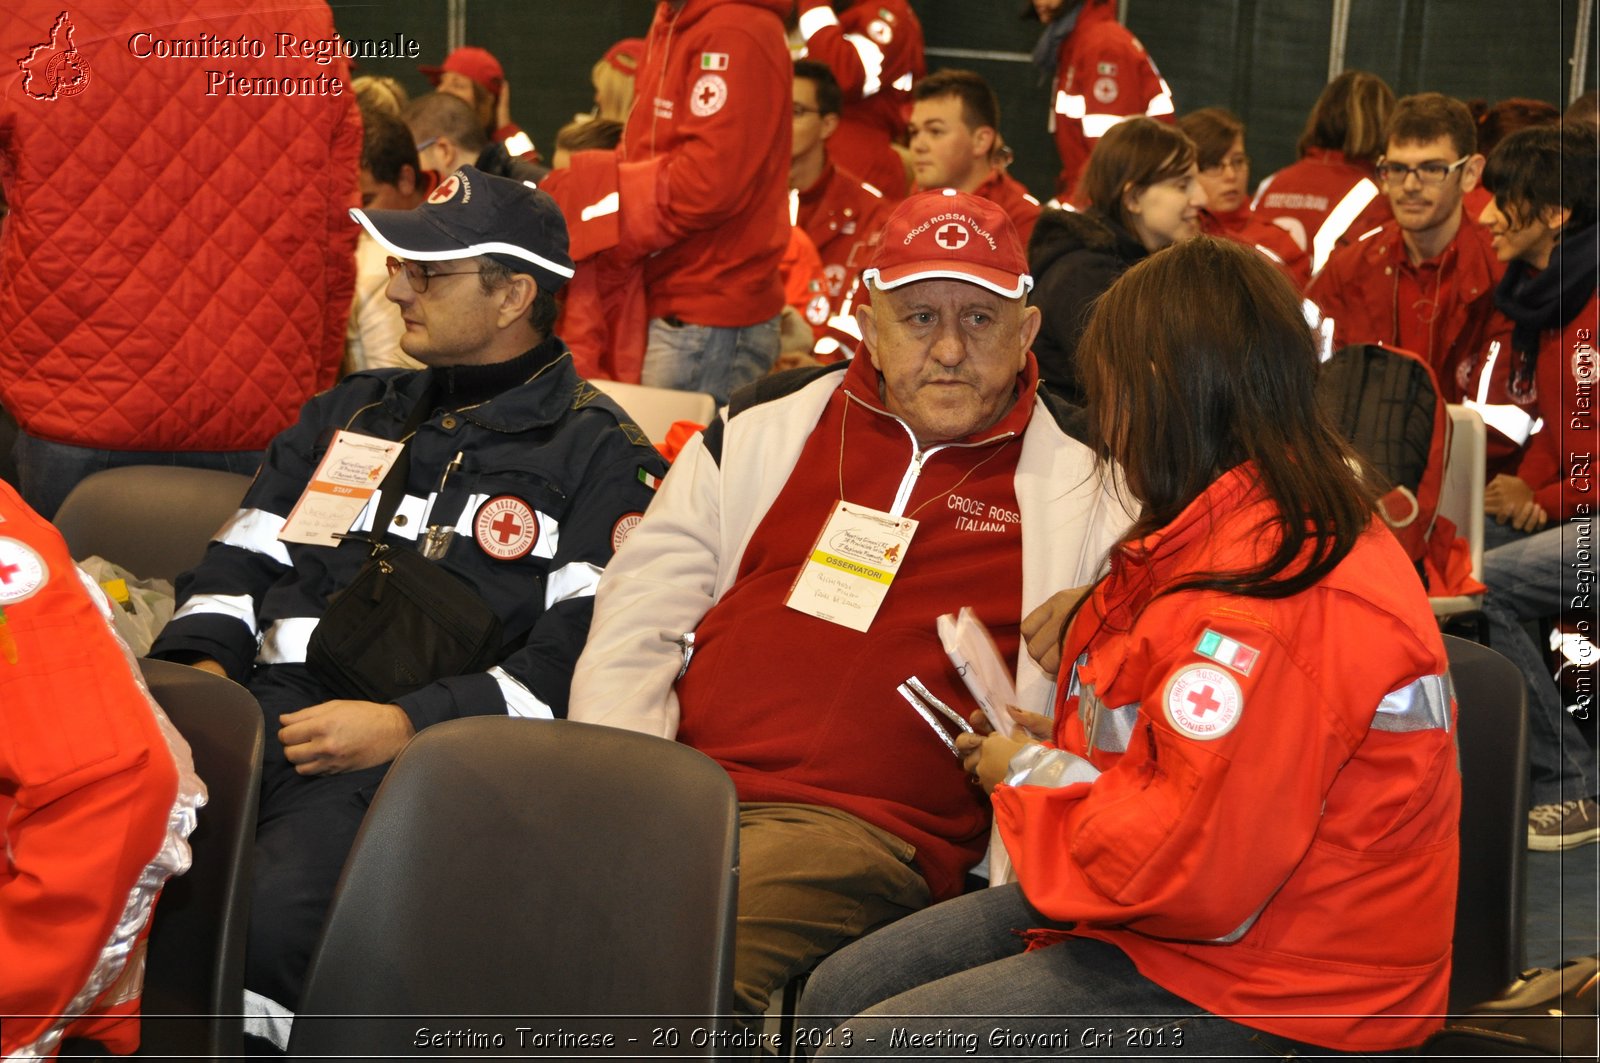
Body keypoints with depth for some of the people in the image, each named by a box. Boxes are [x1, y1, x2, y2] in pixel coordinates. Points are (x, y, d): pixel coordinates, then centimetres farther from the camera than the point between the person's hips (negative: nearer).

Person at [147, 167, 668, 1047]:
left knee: (271, 919, -36)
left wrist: (405, 726, -13)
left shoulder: (600, 457, 9)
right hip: (261, 714, 5)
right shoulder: (352, 413, 28)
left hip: (417, 756, -5)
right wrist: (200, 665, 4)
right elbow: (238, 565, 27)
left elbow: (590, 660, -3)